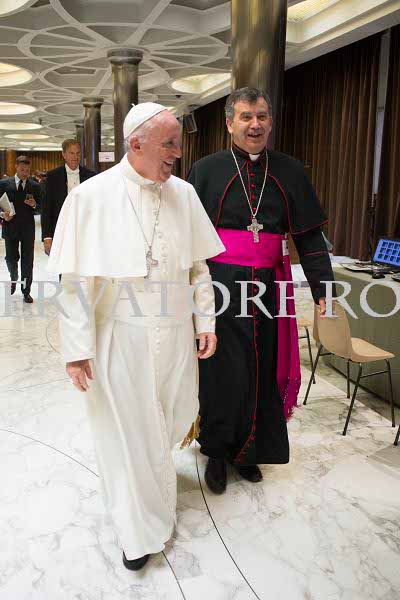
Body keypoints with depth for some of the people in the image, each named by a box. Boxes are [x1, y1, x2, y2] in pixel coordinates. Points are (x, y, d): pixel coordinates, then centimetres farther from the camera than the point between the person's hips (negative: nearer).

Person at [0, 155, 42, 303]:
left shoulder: (35, 186, 5)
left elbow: (40, 206, 7)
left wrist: (34, 204, -14)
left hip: (28, 228, 0)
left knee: (27, 261, 1)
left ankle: (26, 292, 10)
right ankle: (14, 278, 39)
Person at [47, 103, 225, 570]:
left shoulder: (184, 194, 2)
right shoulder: (92, 196, -11)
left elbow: (198, 265, 8)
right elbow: (75, 281, -10)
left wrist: (206, 322, 6)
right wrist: (77, 348, -11)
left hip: (176, 335, 5)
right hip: (121, 337, -4)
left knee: (176, 416, 18)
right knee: (129, 430, 9)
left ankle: (151, 466, 53)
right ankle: (140, 532, 31)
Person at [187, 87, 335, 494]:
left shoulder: (290, 172, 7)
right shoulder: (206, 170, 1)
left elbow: (309, 236, 5)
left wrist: (323, 290, -1)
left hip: (269, 288, 3)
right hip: (220, 287, -2)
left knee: (261, 372, 10)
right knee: (223, 372, 1)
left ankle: (248, 450, 29)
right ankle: (216, 452, 23)